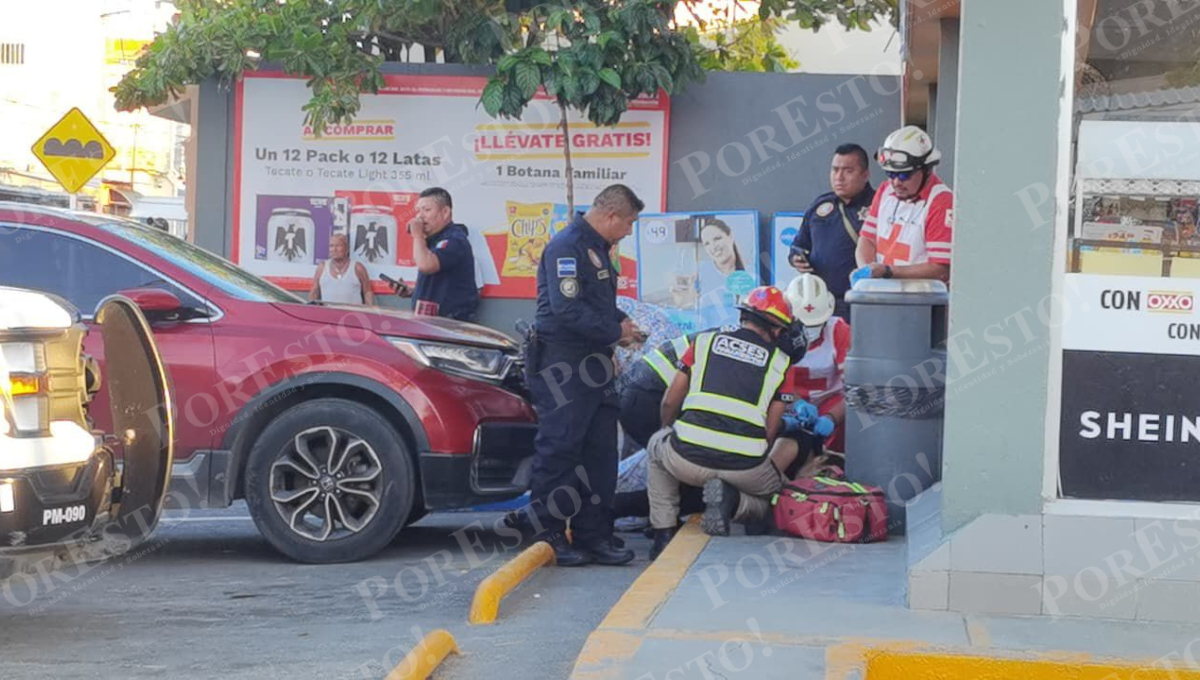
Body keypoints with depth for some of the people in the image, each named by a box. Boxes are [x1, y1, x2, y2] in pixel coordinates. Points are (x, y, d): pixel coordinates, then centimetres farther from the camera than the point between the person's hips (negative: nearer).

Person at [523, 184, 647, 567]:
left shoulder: (597, 249, 18)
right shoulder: (567, 248, -15)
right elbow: (568, 310, -23)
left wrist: (621, 325, 9)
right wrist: (615, 331, -14)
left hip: (593, 364, 10)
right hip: (563, 365, -10)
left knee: (600, 452, 10)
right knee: (559, 449, -5)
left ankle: (594, 535, 15)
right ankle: (548, 536, 1)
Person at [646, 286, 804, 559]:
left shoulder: (704, 341, 14)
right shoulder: (779, 362, 11)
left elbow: (670, 402, 16)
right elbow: (770, 431, 9)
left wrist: (669, 432, 37)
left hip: (688, 459, 2)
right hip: (744, 469, -2)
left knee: (657, 445, 36)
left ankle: (664, 534, 22)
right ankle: (732, 501, -3)